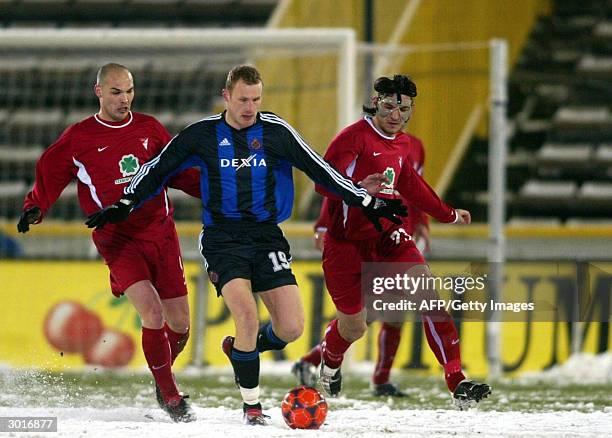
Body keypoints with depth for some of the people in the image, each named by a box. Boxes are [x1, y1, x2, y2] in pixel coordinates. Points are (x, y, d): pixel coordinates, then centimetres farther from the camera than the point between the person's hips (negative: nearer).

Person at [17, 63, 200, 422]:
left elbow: (179, 172, 18)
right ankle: (171, 396, -8)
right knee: (152, 314, -21)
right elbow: (50, 175, 9)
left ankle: (163, 374, 35)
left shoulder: (148, 128, 10)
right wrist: (35, 208, -7)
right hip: (118, 240, -4)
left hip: (161, 233, 4)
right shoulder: (79, 137, 1)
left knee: (179, 322, 4)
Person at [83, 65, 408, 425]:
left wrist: (369, 203, 3)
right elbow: (159, 169, 9)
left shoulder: (277, 132, 1)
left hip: (267, 236, 2)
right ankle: (252, 405, -5)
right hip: (223, 237, -2)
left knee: (292, 328, -7)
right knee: (248, 316, -22)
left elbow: (321, 171, 5)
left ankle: (238, 349, 26)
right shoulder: (203, 134, 0)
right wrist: (124, 205, 1)